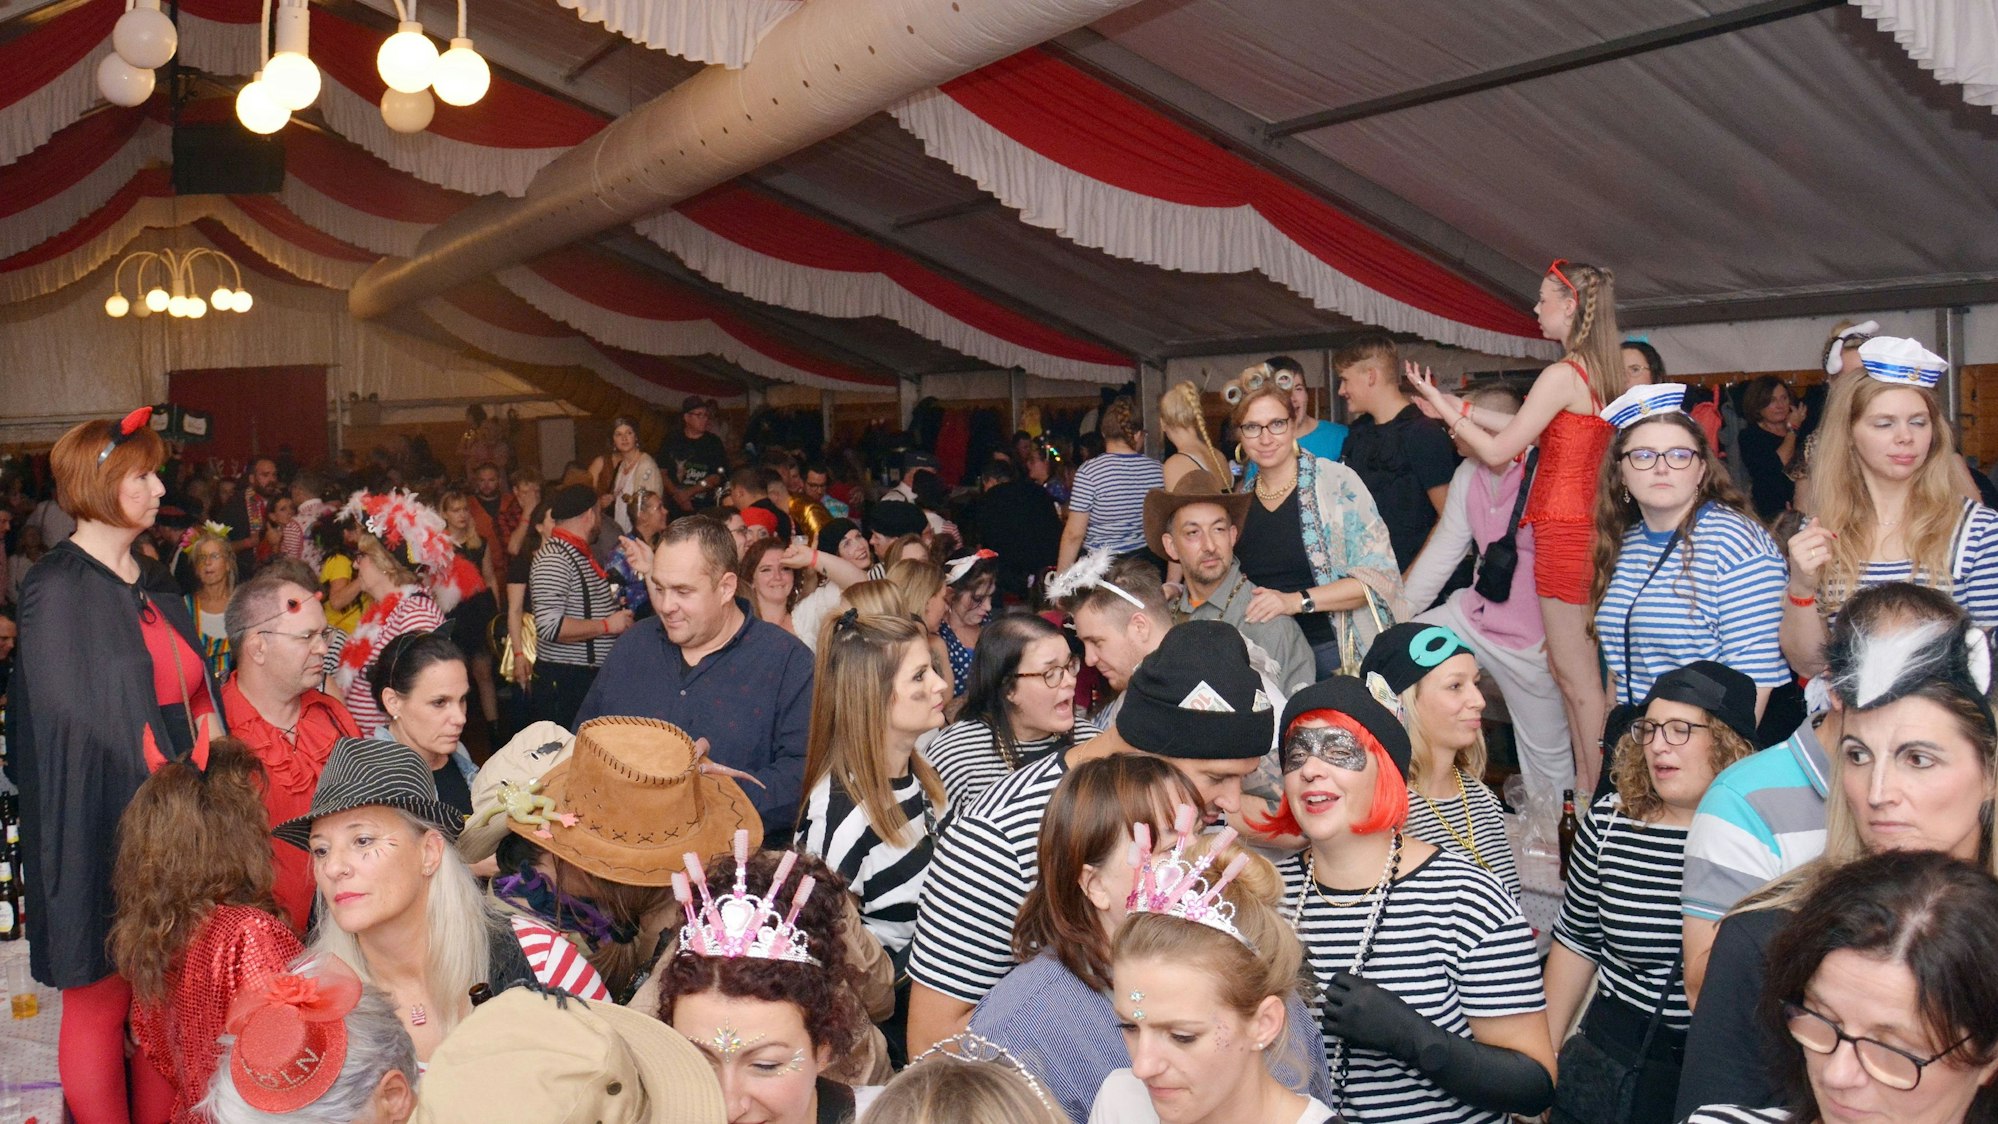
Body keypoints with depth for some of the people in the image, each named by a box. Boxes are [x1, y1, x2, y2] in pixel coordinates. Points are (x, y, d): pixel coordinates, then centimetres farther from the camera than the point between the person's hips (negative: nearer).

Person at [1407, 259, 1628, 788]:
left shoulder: (1562, 374, -16)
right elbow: (1531, 429, 19)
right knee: (1569, 669, 15)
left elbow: (1497, 451, -13)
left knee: (1577, 675, -3)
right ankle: (1587, 784, 21)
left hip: (1563, 531, -9)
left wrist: (1444, 408, -1)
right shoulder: (1605, 373, 11)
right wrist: (1458, 408, 21)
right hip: (1587, 524, 9)